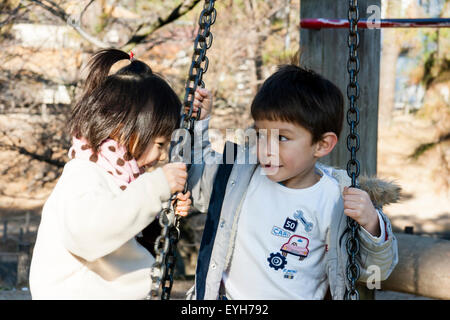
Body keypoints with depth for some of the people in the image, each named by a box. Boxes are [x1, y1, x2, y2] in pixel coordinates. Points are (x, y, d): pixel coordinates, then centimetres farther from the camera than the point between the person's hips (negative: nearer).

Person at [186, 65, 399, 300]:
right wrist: (200, 122, 11)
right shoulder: (241, 171, 0)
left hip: (297, 296, -2)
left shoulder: (338, 202, -8)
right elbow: (198, 191, 18)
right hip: (228, 293, 2)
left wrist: (371, 224, -19)